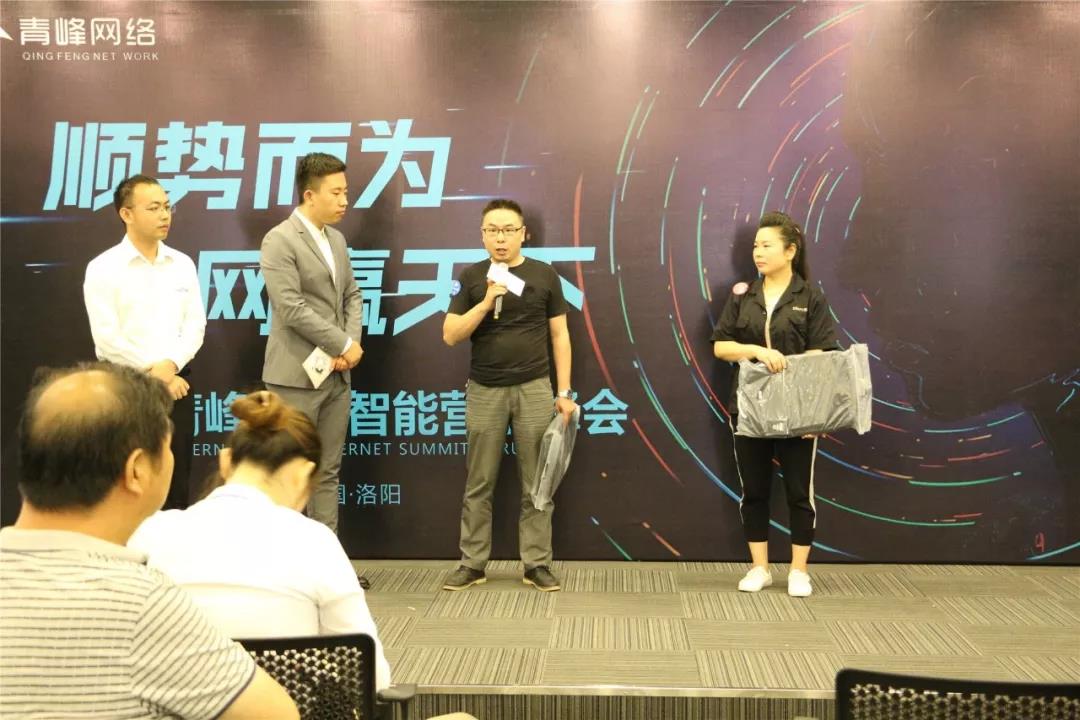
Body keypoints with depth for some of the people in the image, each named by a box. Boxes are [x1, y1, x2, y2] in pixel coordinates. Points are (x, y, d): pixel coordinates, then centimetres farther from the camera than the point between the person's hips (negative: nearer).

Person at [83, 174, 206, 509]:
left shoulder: (182, 264, 8)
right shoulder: (103, 268, -5)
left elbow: (196, 324, 3)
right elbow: (107, 338, -11)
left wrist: (170, 365, -13)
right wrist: (154, 373, -12)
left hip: (177, 384, 4)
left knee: (177, 483, 8)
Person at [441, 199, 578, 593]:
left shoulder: (544, 275, 3)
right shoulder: (471, 277, 3)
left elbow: (559, 335, 5)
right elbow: (450, 335, -2)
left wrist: (564, 391, 1)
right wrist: (486, 302, -15)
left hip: (534, 389, 0)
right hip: (484, 391, 1)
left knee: (536, 484, 4)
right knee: (479, 484, 6)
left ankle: (537, 564, 12)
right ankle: (472, 564, 14)